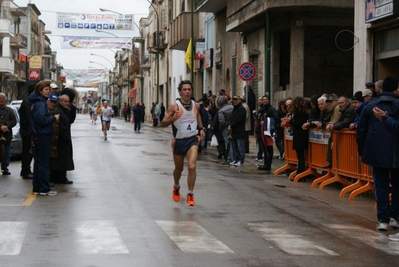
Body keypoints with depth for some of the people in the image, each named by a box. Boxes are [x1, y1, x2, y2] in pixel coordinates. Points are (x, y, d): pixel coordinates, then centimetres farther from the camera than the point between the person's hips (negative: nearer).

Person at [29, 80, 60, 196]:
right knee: (44, 163, -5)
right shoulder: (40, 103, -15)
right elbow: (42, 119, -23)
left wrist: (51, 117, 8)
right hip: (42, 136, -10)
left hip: (37, 136, 10)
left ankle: (37, 188, 16)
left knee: (38, 162, 12)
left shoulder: (37, 101, 13)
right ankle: (44, 189, -2)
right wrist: (54, 118, -11)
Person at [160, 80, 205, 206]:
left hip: (192, 140, 1)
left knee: (192, 167, -17)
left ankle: (190, 195, -6)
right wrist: (173, 118, -28)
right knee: (178, 168, 16)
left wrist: (201, 128, 10)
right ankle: (176, 187, 47)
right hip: (179, 141, -1)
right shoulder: (174, 105, -10)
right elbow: (163, 123, -9)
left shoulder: (196, 105, 2)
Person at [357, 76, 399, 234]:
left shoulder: (370, 106, 5)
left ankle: (383, 219, 0)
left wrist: (362, 151, 14)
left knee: (380, 184, 6)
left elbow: (361, 130, 7)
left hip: (377, 152, 2)